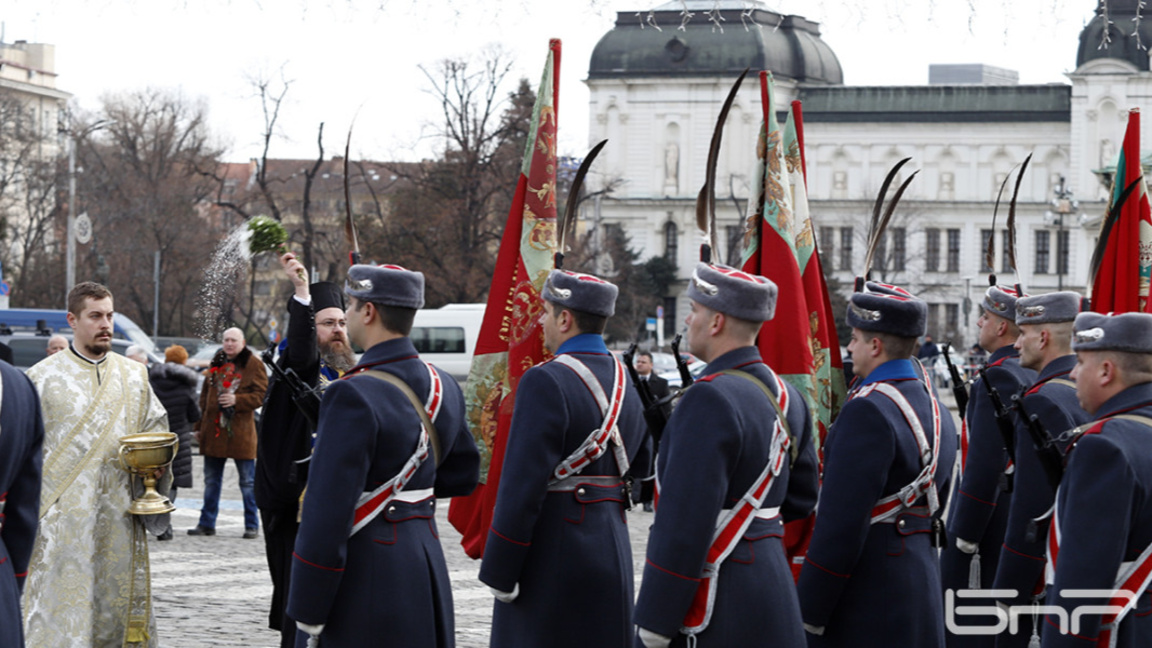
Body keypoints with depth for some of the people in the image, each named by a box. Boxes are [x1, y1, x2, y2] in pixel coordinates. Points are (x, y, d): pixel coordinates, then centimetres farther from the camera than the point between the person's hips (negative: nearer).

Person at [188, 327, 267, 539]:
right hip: (214, 430, 5)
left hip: (241, 432, -5)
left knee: (248, 481, 1)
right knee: (211, 480, 10)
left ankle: (251, 526, 8)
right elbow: (205, 396, 15)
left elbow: (260, 395, -7)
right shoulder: (216, 364, 12)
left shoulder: (253, 364, -3)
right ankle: (207, 523, 18)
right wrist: (199, 426, 12)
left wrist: (237, 400, -20)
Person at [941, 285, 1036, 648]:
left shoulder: (997, 377, -19)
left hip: (989, 516, -9)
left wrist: (963, 536, -20)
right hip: (1022, 515, 9)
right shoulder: (1034, 375, 9)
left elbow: (985, 463, -23)